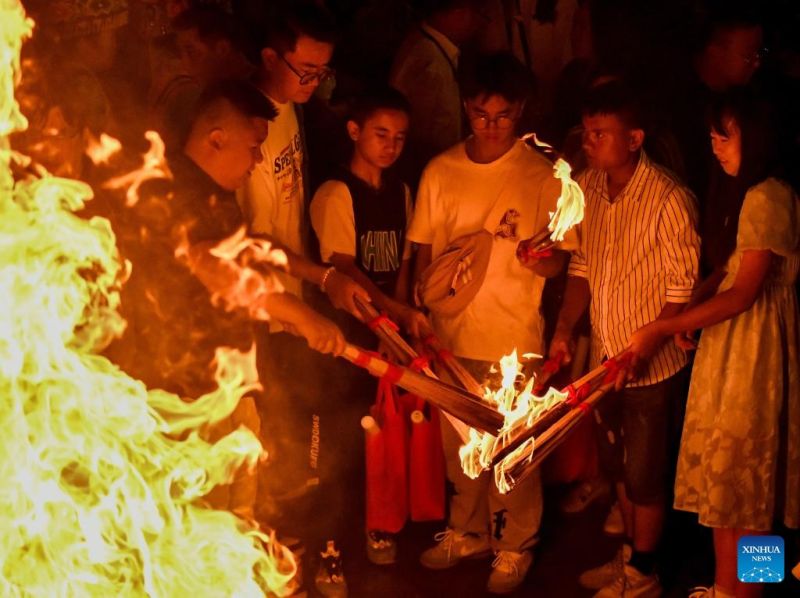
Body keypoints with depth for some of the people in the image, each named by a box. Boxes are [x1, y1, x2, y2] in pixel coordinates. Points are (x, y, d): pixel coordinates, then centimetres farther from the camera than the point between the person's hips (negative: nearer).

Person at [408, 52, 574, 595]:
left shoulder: (543, 175, -7)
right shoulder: (440, 172, 1)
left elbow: (558, 263, -5)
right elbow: (425, 252, 8)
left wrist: (544, 259, -28)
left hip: (513, 337, -3)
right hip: (451, 334, 4)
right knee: (458, 443, 17)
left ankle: (515, 545, 27)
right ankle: (468, 531, 38)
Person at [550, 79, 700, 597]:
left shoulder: (669, 199, -21)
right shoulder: (588, 187, -2)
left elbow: (683, 286, -17)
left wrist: (645, 348, -23)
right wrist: (565, 327, -1)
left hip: (654, 365, -6)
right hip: (606, 358, 6)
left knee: (645, 473, 8)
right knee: (619, 466, 21)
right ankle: (630, 555, 41)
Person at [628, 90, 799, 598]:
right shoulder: (754, 194, 13)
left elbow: (744, 293, -21)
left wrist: (663, 328, -18)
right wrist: (690, 311, -5)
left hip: (752, 346, -9)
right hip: (731, 343, 9)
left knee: (739, 478, 3)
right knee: (725, 471, 15)